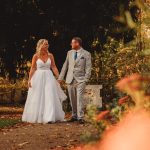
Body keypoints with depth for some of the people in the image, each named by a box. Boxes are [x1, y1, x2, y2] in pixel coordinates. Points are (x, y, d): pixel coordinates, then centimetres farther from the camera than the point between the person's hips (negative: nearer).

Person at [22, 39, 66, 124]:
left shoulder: (50, 55, 4)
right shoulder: (36, 56, -3)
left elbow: (54, 67, 7)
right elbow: (33, 68, -2)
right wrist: (29, 79, -8)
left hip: (48, 77, 2)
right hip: (38, 78, -2)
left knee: (50, 97, -7)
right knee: (38, 98, 5)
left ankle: (49, 117, -7)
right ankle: (36, 117, 18)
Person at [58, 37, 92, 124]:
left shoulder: (86, 54, 0)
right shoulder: (70, 53, 13)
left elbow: (88, 68, -3)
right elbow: (65, 66, 14)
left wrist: (86, 79, -12)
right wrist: (61, 77, 9)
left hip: (80, 80, -4)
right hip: (70, 80, 4)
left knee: (80, 98, -13)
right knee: (73, 99, 7)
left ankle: (81, 117, -13)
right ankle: (74, 116, 17)